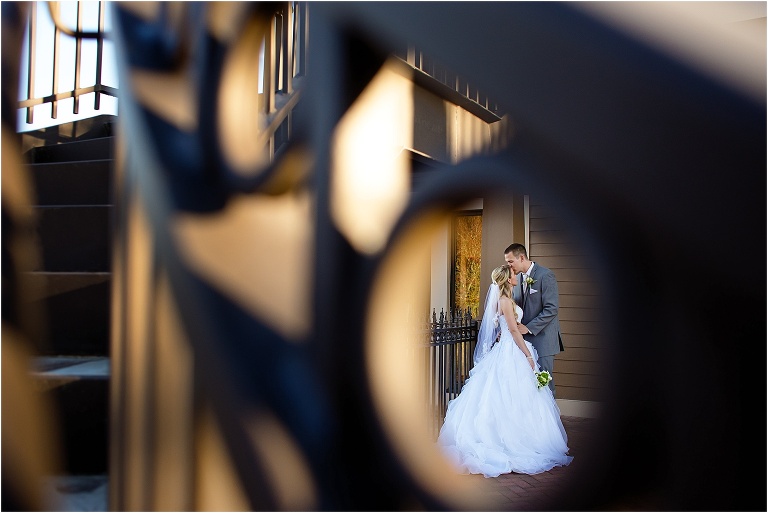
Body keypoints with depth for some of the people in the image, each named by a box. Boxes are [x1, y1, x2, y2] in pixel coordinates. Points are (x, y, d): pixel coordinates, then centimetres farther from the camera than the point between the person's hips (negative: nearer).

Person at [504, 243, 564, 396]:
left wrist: (529, 328, -17)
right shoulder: (518, 278, 12)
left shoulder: (545, 275, -11)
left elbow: (551, 309, -16)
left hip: (542, 338, -6)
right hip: (524, 339, 6)